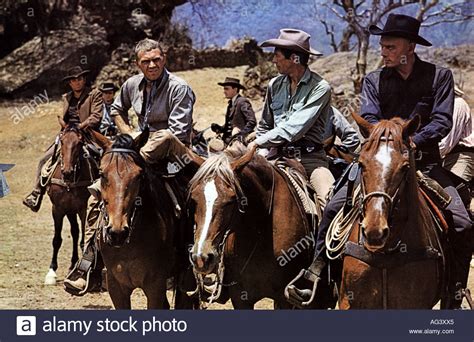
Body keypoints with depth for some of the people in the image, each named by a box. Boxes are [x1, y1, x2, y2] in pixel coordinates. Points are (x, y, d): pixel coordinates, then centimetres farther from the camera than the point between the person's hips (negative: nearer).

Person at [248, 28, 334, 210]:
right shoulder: (275, 85, 10)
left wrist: (258, 143, -13)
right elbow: (264, 126, 22)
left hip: (309, 158, -5)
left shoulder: (320, 88, -8)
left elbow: (293, 129, -16)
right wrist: (263, 154, 4)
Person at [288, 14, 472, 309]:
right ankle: (315, 276, -6)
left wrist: (412, 142, -22)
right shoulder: (375, 80, 7)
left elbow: (442, 121, -7)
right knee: (334, 208, -16)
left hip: (425, 162, -1)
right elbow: (369, 120, -5)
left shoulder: (439, 76, 2)